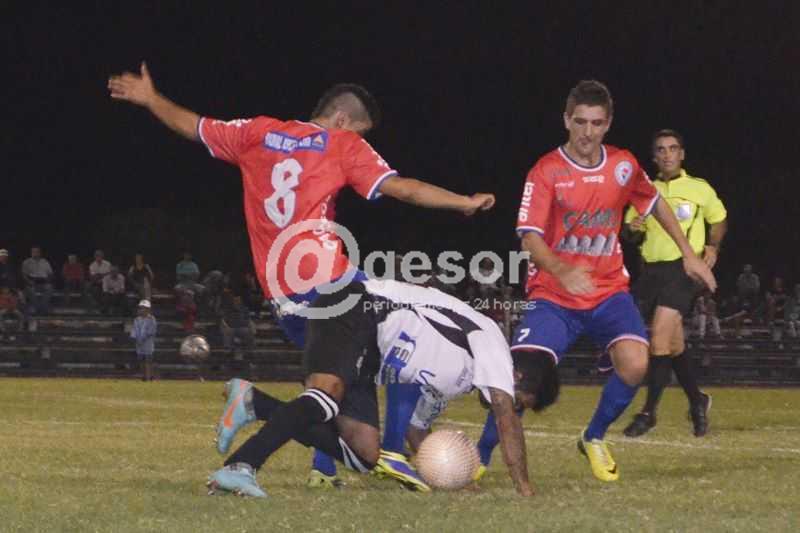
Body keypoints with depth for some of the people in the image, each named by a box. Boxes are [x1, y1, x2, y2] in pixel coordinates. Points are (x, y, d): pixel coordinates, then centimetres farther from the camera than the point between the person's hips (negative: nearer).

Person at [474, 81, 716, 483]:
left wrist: (689, 254, 19)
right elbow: (530, 238, -19)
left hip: (609, 290, 3)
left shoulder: (623, 165, 1)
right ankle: (479, 457, 2)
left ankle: (594, 439, 5)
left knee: (634, 363, -22)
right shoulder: (545, 172, -11)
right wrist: (563, 271, -38)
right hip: (553, 295, -3)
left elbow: (655, 204, 21)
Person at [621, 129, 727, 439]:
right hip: (651, 270, 4)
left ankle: (649, 412, -10)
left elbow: (719, 220, 20)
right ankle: (697, 401, 26)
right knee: (674, 343, 5)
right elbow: (630, 231, 16)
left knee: (659, 335, -16)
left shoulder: (700, 189, 5)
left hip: (683, 268, -4)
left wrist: (713, 246, 5)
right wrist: (632, 226, -7)